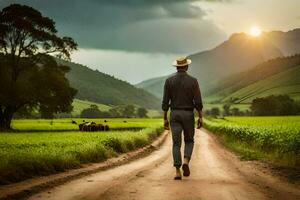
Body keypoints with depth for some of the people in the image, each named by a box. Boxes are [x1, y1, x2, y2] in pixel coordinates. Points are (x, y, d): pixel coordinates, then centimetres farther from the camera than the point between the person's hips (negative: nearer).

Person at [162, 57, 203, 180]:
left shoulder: (169, 80, -1)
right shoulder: (193, 81, -5)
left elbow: (165, 101, -2)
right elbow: (198, 101, -8)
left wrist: (165, 119, 4)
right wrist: (200, 117, 0)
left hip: (175, 115, 1)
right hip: (188, 115, -1)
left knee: (176, 144, 3)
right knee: (189, 141, 17)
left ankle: (177, 172, -6)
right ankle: (185, 162, -9)